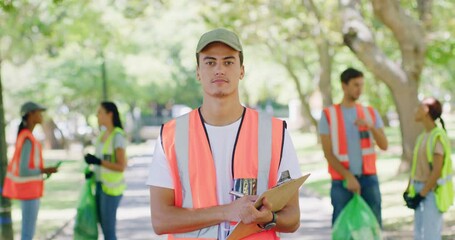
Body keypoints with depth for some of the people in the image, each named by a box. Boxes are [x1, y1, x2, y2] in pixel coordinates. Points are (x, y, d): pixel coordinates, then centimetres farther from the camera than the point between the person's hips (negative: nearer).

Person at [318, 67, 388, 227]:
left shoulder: (371, 113, 10)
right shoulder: (328, 115, 2)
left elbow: (384, 145, 2)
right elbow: (328, 153, -3)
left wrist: (371, 127, -16)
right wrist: (348, 177, -12)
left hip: (369, 178, 2)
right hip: (341, 181, -2)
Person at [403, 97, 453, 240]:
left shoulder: (438, 137, -15)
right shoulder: (422, 137, 12)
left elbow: (437, 171, -19)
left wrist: (421, 195, -18)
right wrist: (408, 191, 4)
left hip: (432, 192, -9)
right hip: (420, 190, 9)